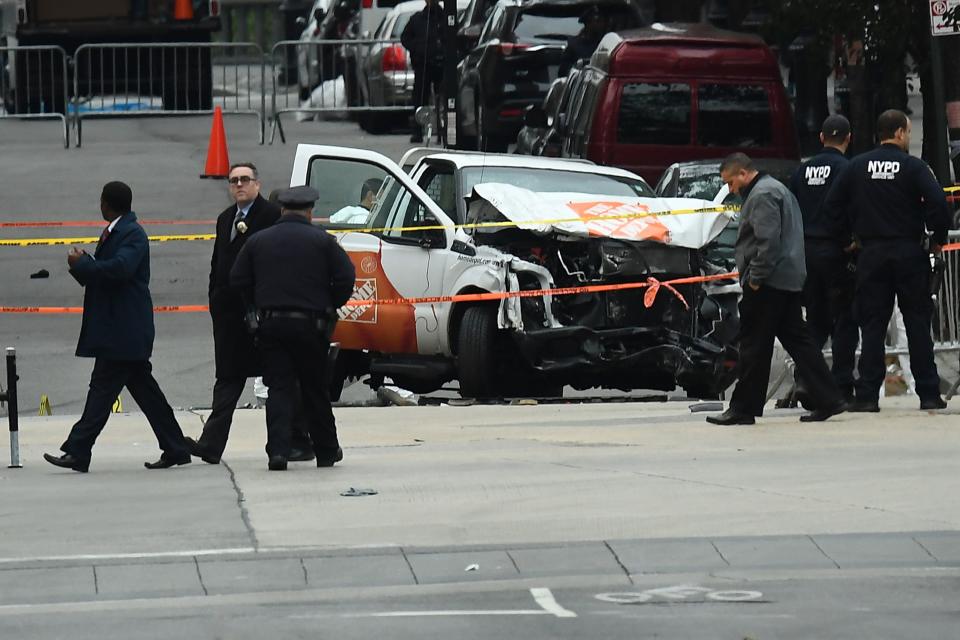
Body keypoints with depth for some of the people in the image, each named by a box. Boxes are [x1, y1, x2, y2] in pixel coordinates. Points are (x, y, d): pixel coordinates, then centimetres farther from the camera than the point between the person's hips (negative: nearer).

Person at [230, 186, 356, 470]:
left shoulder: (258, 241, 6)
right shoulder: (322, 241, -2)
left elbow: (238, 279, 6)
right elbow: (345, 276, -7)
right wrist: (330, 306, 8)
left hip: (271, 322, 1)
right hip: (309, 324, -1)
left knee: (279, 388, 1)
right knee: (315, 388, 10)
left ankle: (278, 450, -14)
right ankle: (326, 450, 19)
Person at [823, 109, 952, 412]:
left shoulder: (858, 166, 3)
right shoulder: (913, 167, -8)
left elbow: (833, 204, 3)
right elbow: (937, 203, -17)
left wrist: (851, 234, 14)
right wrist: (938, 238, -2)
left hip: (871, 253, 2)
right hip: (909, 251, -2)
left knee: (872, 324, 4)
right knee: (917, 323, 4)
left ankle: (867, 395, -2)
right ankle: (929, 394, 3)